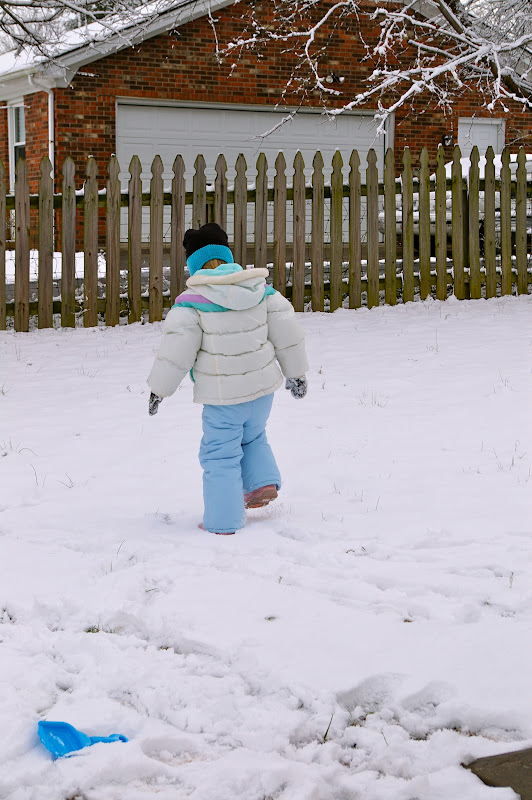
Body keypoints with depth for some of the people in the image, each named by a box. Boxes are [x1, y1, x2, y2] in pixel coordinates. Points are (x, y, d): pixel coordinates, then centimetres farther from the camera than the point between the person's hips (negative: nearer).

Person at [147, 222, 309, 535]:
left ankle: (223, 521, 9)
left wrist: (160, 388, -3)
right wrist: (296, 372, 17)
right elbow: (287, 331, 4)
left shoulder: (192, 301, -14)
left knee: (221, 455, 7)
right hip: (262, 385, 5)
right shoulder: (261, 289, -1)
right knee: (253, 438, 31)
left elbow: (177, 348, -15)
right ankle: (263, 482, 16)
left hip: (223, 397, -5)